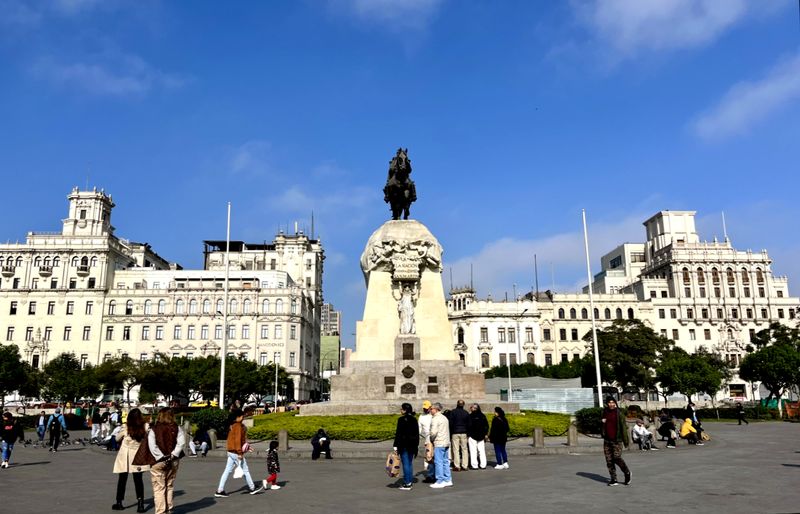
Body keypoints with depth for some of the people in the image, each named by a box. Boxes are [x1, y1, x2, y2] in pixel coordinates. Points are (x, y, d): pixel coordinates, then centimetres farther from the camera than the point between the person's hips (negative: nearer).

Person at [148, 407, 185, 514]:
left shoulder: (154, 429, -5)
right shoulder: (176, 428, -1)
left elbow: (152, 446, -16)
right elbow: (181, 442, -13)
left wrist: (161, 458, -13)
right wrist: (173, 455, -12)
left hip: (158, 462, -3)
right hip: (173, 461, 3)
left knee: (159, 488, 5)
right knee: (170, 486, 17)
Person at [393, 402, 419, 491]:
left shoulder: (401, 419, -12)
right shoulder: (414, 419, 8)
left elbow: (398, 433, -14)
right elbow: (417, 433, 12)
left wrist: (396, 445, -10)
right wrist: (416, 445, 18)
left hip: (404, 444, -7)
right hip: (412, 444, 7)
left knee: (406, 463, -2)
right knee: (410, 463, 15)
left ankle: (407, 484, -1)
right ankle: (410, 481, 20)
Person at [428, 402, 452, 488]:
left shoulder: (435, 419, -12)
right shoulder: (444, 418, 16)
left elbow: (434, 432, -20)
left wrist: (431, 439, -2)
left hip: (439, 443, -9)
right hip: (446, 443, 9)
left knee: (438, 462, -4)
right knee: (445, 461, 13)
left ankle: (440, 482, -2)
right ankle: (448, 480, 16)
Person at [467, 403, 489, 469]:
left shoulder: (470, 416, -12)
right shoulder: (483, 416, 4)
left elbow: (469, 426, -12)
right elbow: (486, 425, 8)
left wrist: (468, 435, -5)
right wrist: (485, 434, 15)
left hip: (472, 436, -5)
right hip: (481, 436, 5)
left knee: (473, 451, 0)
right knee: (482, 450, 11)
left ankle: (474, 465, -2)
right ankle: (483, 465, 12)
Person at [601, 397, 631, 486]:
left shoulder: (618, 413, -4)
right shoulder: (605, 412, 11)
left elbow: (624, 427, -7)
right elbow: (602, 425, 24)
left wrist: (626, 441, -11)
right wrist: (602, 422, 0)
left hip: (616, 440, -5)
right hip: (607, 440, 5)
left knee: (617, 458, -13)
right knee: (609, 461, 3)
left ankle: (627, 473, 13)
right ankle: (614, 480, 11)